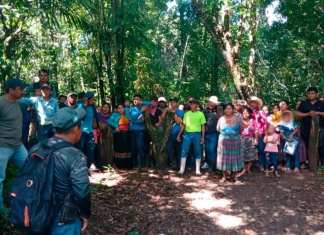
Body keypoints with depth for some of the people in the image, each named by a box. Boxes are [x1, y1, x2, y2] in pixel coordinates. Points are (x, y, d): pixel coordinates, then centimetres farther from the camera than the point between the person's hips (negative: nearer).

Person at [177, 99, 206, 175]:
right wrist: (179, 135, 9)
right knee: (184, 151, -2)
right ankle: (182, 169, 5)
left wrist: (203, 137, -2)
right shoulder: (187, 113, 10)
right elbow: (183, 125, 14)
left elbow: (203, 126, 3)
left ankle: (197, 170, 13)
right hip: (187, 134, 2)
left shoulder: (200, 114, 3)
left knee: (197, 152, 4)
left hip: (197, 134, -1)